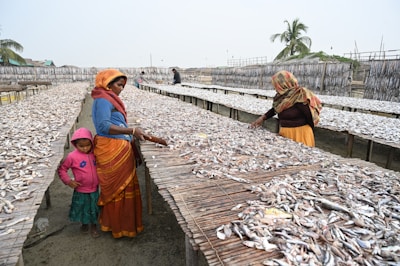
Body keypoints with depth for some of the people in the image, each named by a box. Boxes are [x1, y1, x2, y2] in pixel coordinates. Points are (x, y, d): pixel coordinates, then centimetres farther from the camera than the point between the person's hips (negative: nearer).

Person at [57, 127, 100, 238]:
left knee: (94, 208, 15)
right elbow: (61, 169, -4)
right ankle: (84, 224, 45)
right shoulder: (72, 156, -15)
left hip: (94, 189, 2)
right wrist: (68, 181, -11)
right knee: (82, 208, 18)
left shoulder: (94, 154, -4)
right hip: (81, 190, -2)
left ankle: (94, 226, 37)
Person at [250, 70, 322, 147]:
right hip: (284, 133, 8)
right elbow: (275, 108, 20)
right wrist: (262, 118, 10)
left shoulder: (299, 98, -18)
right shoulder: (283, 97, 4)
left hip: (299, 134, -7)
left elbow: (309, 117, -14)